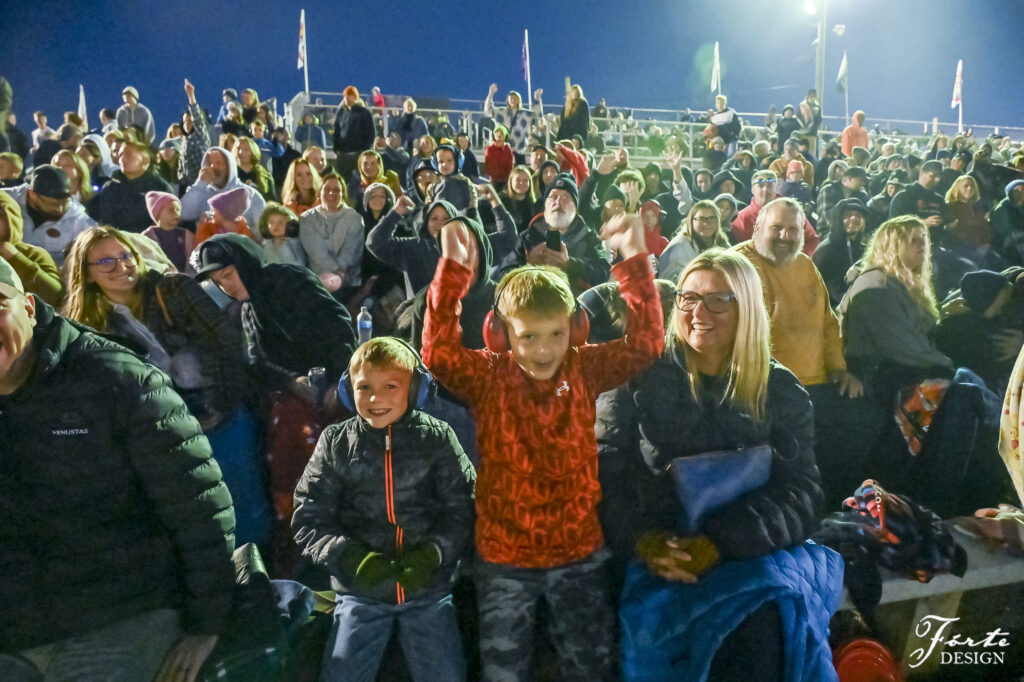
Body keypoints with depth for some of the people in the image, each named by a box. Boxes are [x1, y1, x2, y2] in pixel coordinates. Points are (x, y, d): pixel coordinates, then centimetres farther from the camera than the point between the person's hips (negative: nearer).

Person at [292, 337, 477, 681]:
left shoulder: (437, 438, -7)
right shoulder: (334, 442, -5)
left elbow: (462, 508, -5)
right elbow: (309, 518, -2)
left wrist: (432, 553, -19)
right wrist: (350, 557, -17)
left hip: (429, 589, 0)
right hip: (359, 591, 1)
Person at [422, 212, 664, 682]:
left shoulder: (584, 370, -8)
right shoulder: (487, 377, -13)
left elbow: (646, 343, -16)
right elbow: (438, 353, -28)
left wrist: (634, 261, -25)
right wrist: (454, 270, -37)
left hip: (579, 551, 2)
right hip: (504, 556, -1)